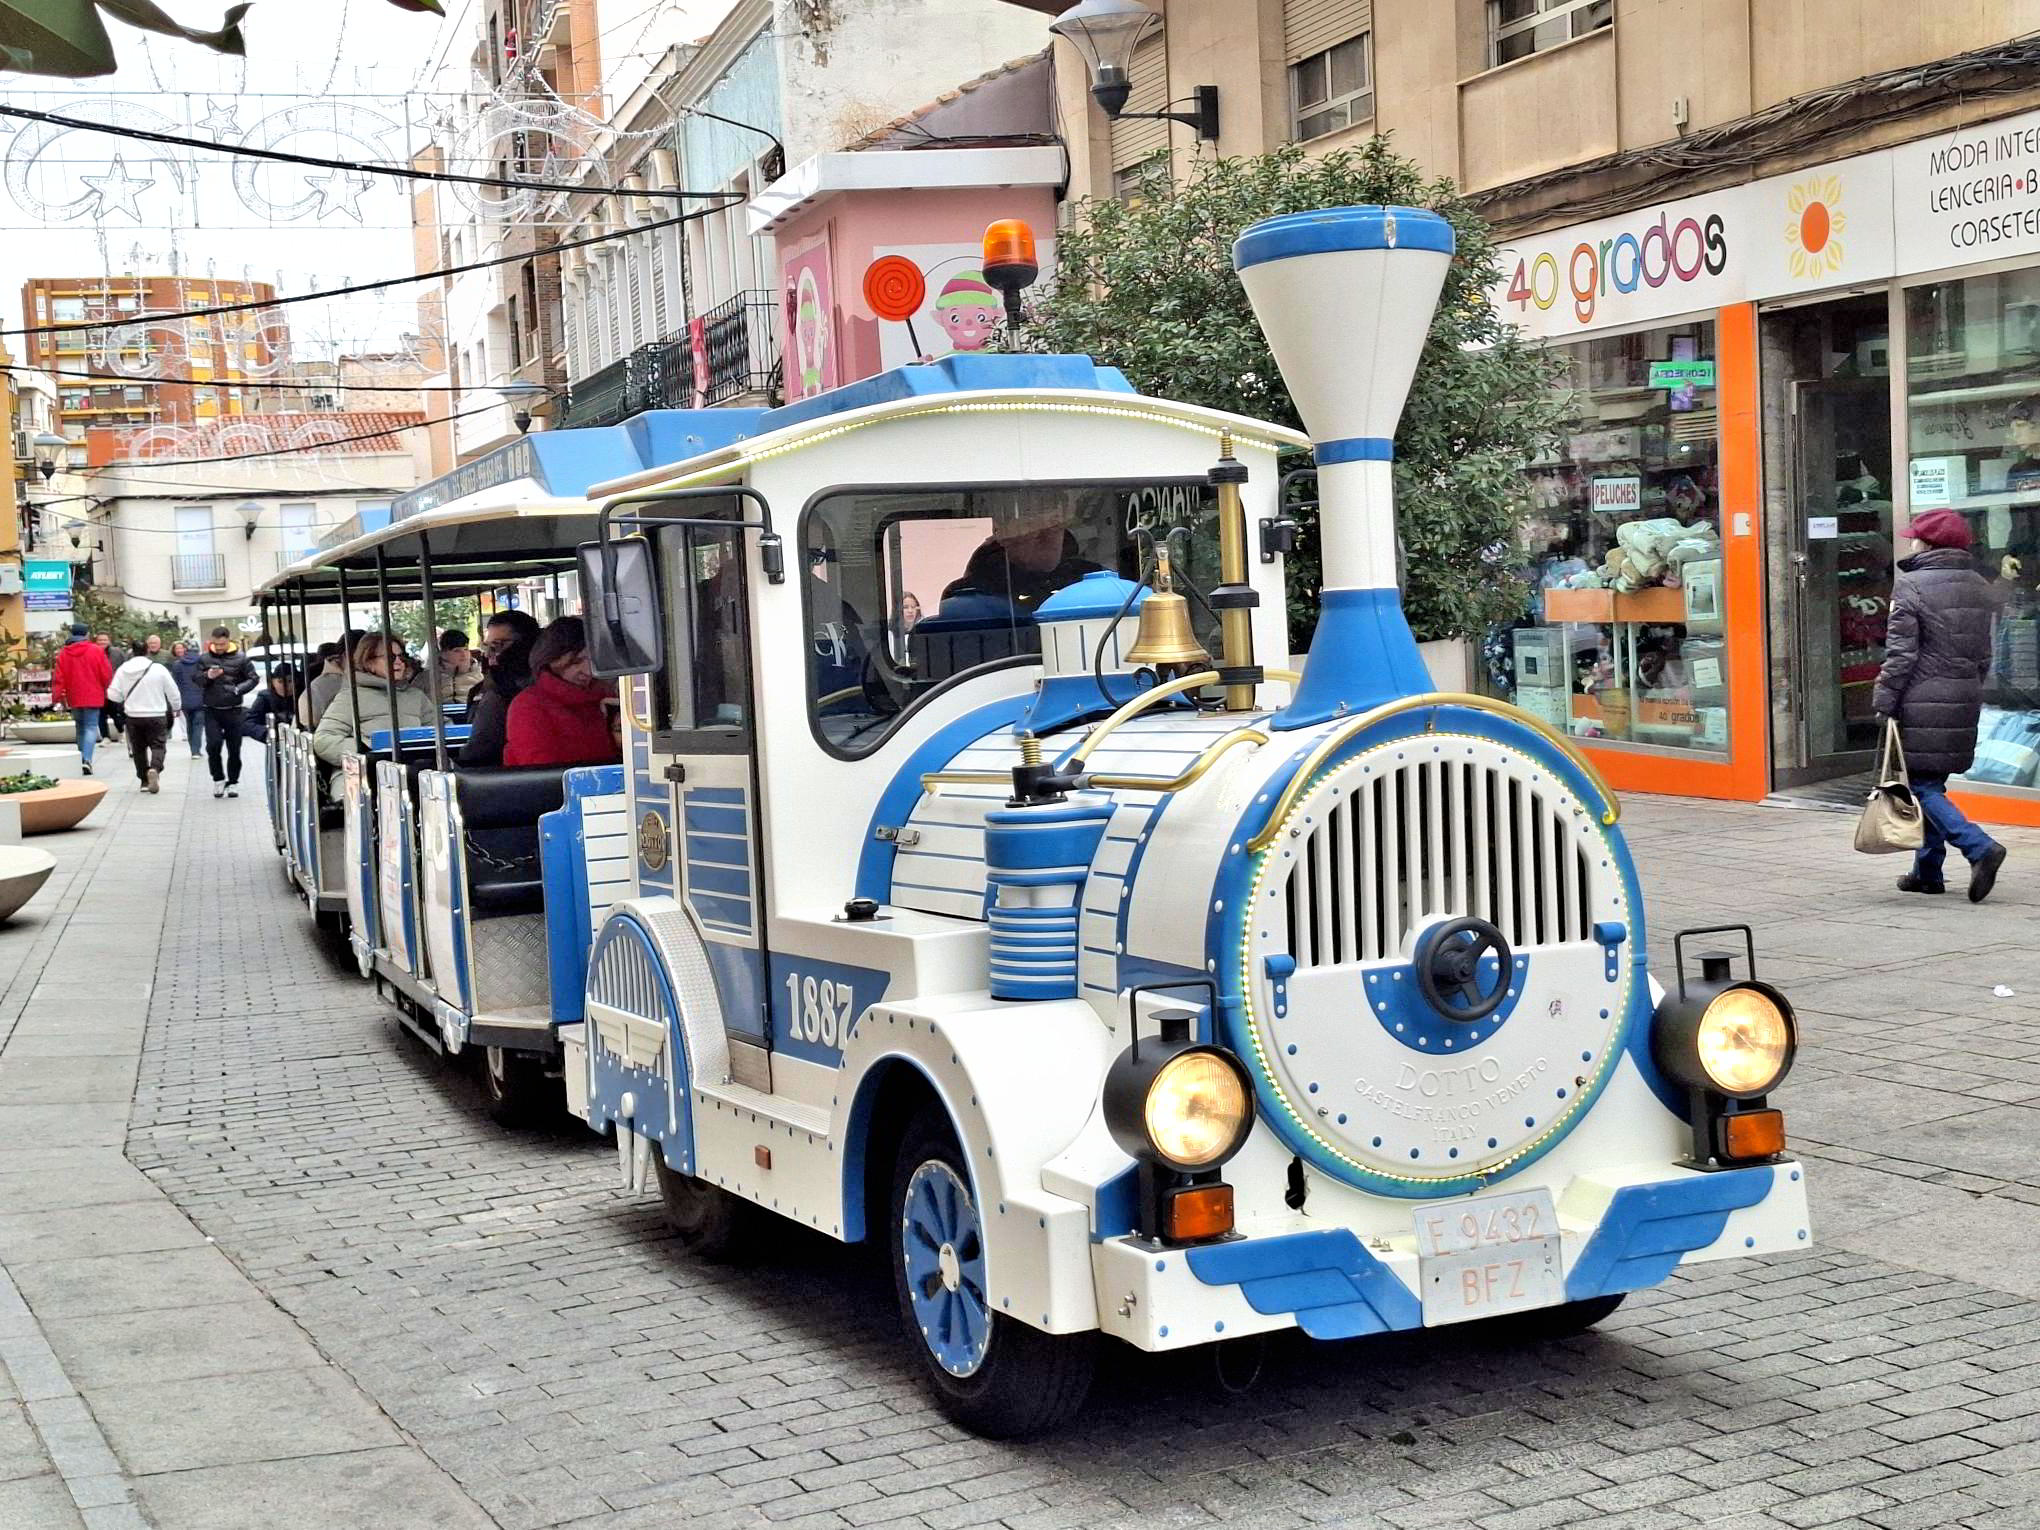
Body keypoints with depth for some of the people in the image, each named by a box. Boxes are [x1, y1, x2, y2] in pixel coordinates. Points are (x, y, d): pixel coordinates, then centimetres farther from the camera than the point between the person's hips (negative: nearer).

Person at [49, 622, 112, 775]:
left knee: (80, 727, 18)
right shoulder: (96, 651, -6)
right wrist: (107, 690, 12)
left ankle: (82, 758, 22)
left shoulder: (63, 653, 0)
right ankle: (87, 758, -21)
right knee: (91, 727, -3)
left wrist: (57, 696, 4)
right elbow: (107, 674, -4)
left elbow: (59, 677, -1)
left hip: (74, 698, 3)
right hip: (93, 697, -3)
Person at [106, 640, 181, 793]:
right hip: (156, 716, -2)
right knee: (158, 745, 3)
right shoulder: (159, 669, -10)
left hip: (133, 717, 2)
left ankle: (144, 780, 17)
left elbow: (113, 695, -1)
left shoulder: (122, 670, -4)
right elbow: (174, 693, -2)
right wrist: (177, 708, 18)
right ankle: (154, 769, -25)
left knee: (138, 749, 16)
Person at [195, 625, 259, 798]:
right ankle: (218, 779, 7)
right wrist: (207, 676, -17)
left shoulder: (240, 658, -2)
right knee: (213, 745, -11)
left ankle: (233, 782, 18)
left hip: (233, 710, 0)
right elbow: (196, 680, 4)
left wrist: (238, 689, -16)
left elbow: (254, 679, -1)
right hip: (211, 710, 1)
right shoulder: (205, 659, 2)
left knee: (234, 749, 5)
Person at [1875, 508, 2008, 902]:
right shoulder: (1979, 588, 11)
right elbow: (1984, 654, 16)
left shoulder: (1911, 586, -11)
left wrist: (1884, 700, -9)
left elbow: (1901, 653, -14)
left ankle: (1980, 848, -19)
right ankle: (1928, 870, 20)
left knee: (1922, 785, -4)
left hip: (1922, 702, -7)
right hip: (1965, 700, 7)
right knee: (1933, 783, 16)